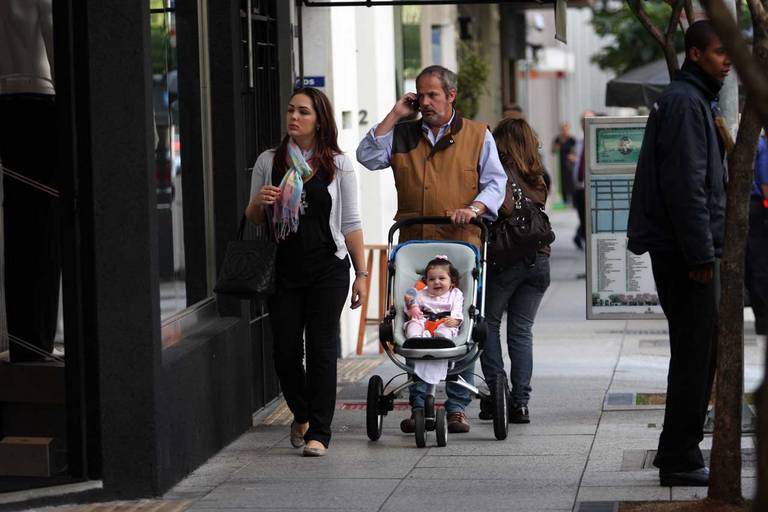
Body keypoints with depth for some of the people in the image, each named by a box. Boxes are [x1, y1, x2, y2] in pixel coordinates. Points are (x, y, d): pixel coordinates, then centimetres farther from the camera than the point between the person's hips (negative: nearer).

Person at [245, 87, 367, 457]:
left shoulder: (338, 165, 3)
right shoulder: (269, 162, 7)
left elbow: (350, 223, 4)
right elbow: (253, 220, 13)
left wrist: (361, 274, 0)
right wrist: (258, 202, -10)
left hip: (328, 271, -2)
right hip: (283, 270, 2)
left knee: (321, 349, -3)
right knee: (285, 350, 2)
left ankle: (318, 433, 3)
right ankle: (301, 415, 28)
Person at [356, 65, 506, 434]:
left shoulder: (477, 136, 10)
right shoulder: (402, 134, 15)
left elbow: (495, 182, 6)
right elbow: (367, 157, 2)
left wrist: (474, 208, -12)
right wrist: (394, 116, 2)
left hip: (461, 244, -2)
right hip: (413, 247, 2)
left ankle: (457, 407, 0)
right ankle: (419, 406, 5)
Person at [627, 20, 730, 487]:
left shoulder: (698, 101, 20)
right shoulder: (684, 102, -14)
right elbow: (685, 184, -21)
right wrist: (701, 254, -22)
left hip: (691, 251, 11)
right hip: (686, 250, -11)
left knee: (701, 351, 14)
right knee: (695, 353, -7)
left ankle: (680, 453, 21)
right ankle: (681, 459, -4)